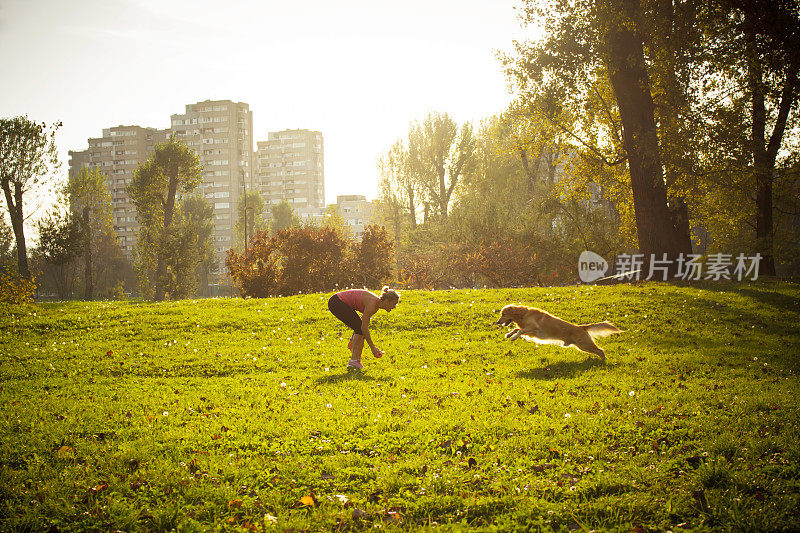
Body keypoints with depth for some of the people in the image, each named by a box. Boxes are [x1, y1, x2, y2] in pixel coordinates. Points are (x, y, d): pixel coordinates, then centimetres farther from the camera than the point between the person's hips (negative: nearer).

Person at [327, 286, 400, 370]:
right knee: (360, 329, -11)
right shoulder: (372, 303, -23)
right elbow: (364, 327, -24)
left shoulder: (377, 305, 4)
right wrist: (373, 347, -19)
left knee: (359, 329, 6)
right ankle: (354, 360, -11)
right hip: (336, 303, -9)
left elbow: (363, 324, 16)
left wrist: (353, 339, 20)